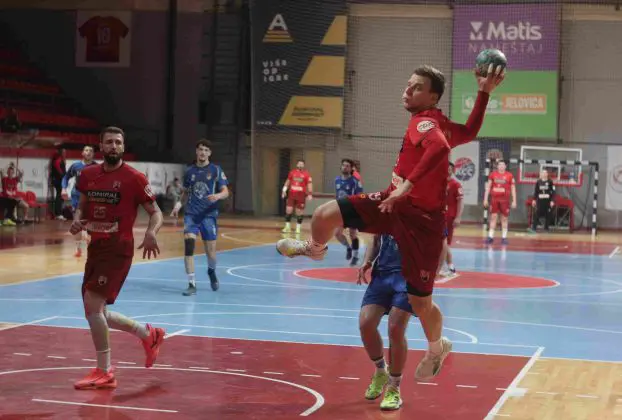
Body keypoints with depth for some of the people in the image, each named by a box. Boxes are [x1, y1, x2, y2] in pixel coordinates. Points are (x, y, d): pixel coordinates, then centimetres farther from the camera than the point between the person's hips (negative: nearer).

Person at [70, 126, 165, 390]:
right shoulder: (88, 175, 7)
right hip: (95, 246, 7)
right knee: (97, 311, 11)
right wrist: (77, 220, -3)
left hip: (118, 248, -7)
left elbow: (155, 212, -5)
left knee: (93, 304, -18)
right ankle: (149, 335, 33)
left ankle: (104, 373, -6)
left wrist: (151, 233, -25)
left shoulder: (134, 178, -9)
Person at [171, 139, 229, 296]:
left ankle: (211, 271, 39)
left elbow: (226, 192, -4)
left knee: (210, 251, 2)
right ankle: (192, 285, -10)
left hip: (209, 215, -1)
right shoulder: (190, 171, 8)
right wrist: (179, 203, 2)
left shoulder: (216, 170, 0)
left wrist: (217, 196, -26)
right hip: (191, 214, 1)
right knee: (188, 245, -16)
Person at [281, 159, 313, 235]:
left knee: (299, 212, 2)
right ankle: (287, 227, 9)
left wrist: (310, 194, -16)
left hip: (301, 195, -3)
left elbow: (309, 184, -6)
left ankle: (298, 228, 11)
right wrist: (284, 190, 11)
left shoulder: (307, 174, -3)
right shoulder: (292, 172, 8)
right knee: (288, 210, 0)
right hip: (292, 194, 3)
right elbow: (288, 181, 18)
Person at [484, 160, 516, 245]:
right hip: (494, 198, 1)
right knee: (493, 217, 2)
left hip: (505, 199, -1)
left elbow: (513, 189, 3)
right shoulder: (492, 174, 4)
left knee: (504, 218, 3)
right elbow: (488, 187, 7)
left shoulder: (509, 176, 0)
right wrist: (485, 199, 3)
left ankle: (504, 237, 8)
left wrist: (514, 201, -2)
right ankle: (490, 236, 6)